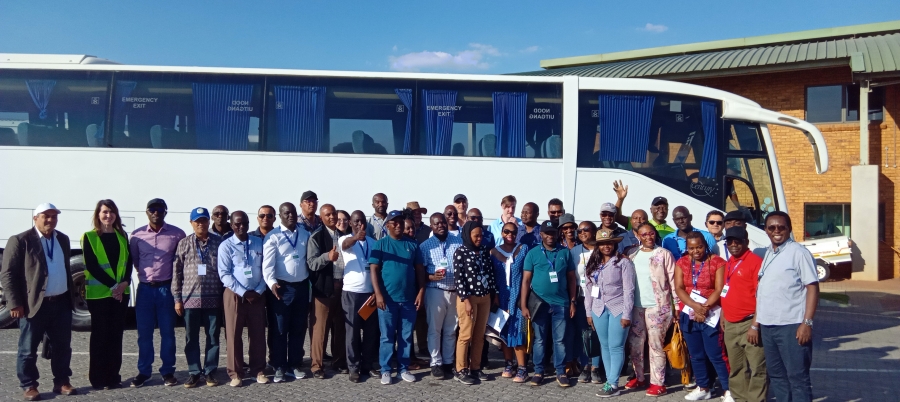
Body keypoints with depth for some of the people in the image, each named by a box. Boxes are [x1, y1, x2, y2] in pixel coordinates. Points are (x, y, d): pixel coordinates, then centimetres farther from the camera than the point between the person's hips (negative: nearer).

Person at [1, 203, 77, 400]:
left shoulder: (63, 239, 12)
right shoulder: (20, 240, -7)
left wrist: (72, 295, 16)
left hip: (62, 303, 5)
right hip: (34, 304, -5)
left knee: (62, 347, 11)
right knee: (28, 349, 5)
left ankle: (61, 382, 22)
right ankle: (29, 386, 17)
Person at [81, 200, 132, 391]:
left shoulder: (122, 236, 11)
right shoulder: (89, 237, -2)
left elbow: (129, 261, 7)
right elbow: (92, 265, -9)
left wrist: (124, 283, -10)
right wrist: (112, 285, -15)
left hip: (121, 292, 4)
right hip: (98, 293, -4)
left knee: (116, 334, 7)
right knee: (100, 335, 0)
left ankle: (113, 375, 14)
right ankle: (98, 378, 7)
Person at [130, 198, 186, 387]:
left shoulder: (177, 234, -4)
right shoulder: (136, 235, 1)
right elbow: (133, 258, 15)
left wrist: (176, 282, 5)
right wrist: (144, 273, 13)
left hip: (166, 288, -2)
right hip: (144, 288, 2)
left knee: (167, 332, 4)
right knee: (144, 333, 7)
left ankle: (167, 371, 13)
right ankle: (143, 371, 17)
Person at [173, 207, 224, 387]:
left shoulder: (219, 242, 2)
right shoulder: (184, 244, 4)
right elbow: (177, 272, 4)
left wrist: (225, 296, 3)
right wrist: (177, 298, 0)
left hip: (213, 298, 0)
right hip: (190, 298, 1)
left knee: (213, 337, 6)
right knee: (191, 337, 7)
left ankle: (210, 371, 16)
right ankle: (194, 372, 17)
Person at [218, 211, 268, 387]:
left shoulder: (259, 243, 5)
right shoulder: (226, 246, -3)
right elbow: (224, 275, -8)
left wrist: (258, 291, -7)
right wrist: (243, 292, -13)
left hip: (257, 294, 3)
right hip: (234, 295, -2)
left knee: (258, 333, 6)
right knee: (234, 334, 2)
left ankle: (259, 370, 16)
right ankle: (235, 373, 11)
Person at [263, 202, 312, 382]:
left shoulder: (305, 234, 8)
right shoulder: (272, 237, -6)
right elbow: (268, 264, -14)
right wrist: (272, 283, -31)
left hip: (302, 286, 4)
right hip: (281, 287, -4)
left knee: (298, 328, 11)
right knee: (279, 329, 3)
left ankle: (295, 365, 22)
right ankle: (279, 367, 13)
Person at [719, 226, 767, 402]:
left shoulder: (756, 262, -11)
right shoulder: (728, 264, 14)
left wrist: (755, 325, -19)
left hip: (749, 323, -8)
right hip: (730, 325, 8)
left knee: (757, 368, -5)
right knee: (735, 368, 17)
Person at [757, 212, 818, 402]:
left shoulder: (798, 252, -8)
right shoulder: (768, 253, 14)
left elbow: (812, 287, -11)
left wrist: (807, 322, -17)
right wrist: (756, 322, 16)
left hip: (791, 325, -7)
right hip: (768, 325, 7)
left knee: (797, 377, -1)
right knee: (776, 375, 14)